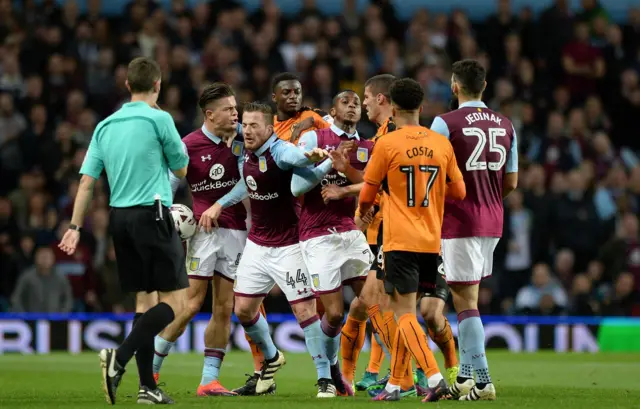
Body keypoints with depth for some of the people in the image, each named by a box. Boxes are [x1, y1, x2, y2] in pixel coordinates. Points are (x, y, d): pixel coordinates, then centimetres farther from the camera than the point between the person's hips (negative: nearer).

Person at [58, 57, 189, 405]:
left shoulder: (106, 126, 11)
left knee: (145, 299, 12)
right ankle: (120, 357, -22)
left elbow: (86, 181, 8)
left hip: (119, 218, 7)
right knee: (175, 300, -4)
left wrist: (75, 227, 11)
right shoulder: (159, 119, -7)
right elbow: (181, 169, 3)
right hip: (151, 214, -7)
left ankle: (147, 386, 6)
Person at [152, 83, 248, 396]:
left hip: (234, 229, 4)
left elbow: (247, 181, -3)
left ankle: (209, 380, 7)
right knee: (192, 303, -9)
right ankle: (150, 369, 4)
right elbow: (167, 185, -3)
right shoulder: (189, 145, -7)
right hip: (203, 229, -4)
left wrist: (220, 205, -13)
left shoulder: (240, 139, 3)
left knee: (224, 309, 3)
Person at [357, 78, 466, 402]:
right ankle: (394, 384, 18)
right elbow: (458, 192, 12)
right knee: (406, 313, 14)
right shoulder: (441, 144, 4)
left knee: (405, 314, -6)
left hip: (400, 241, -5)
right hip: (432, 241, 5)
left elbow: (367, 194, 2)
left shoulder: (386, 144, -8)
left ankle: (434, 377, -22)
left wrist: (362, 211, 24)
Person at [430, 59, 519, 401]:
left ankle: (482, 381, -10)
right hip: (492, 222, 6)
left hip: (459, 222, -6)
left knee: (465, 302, -5)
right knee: (469, 298, 16)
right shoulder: (505, 125, 8)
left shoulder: (446, 123, -10)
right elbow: (511, 182, 12)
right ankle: (466, 376, 19)